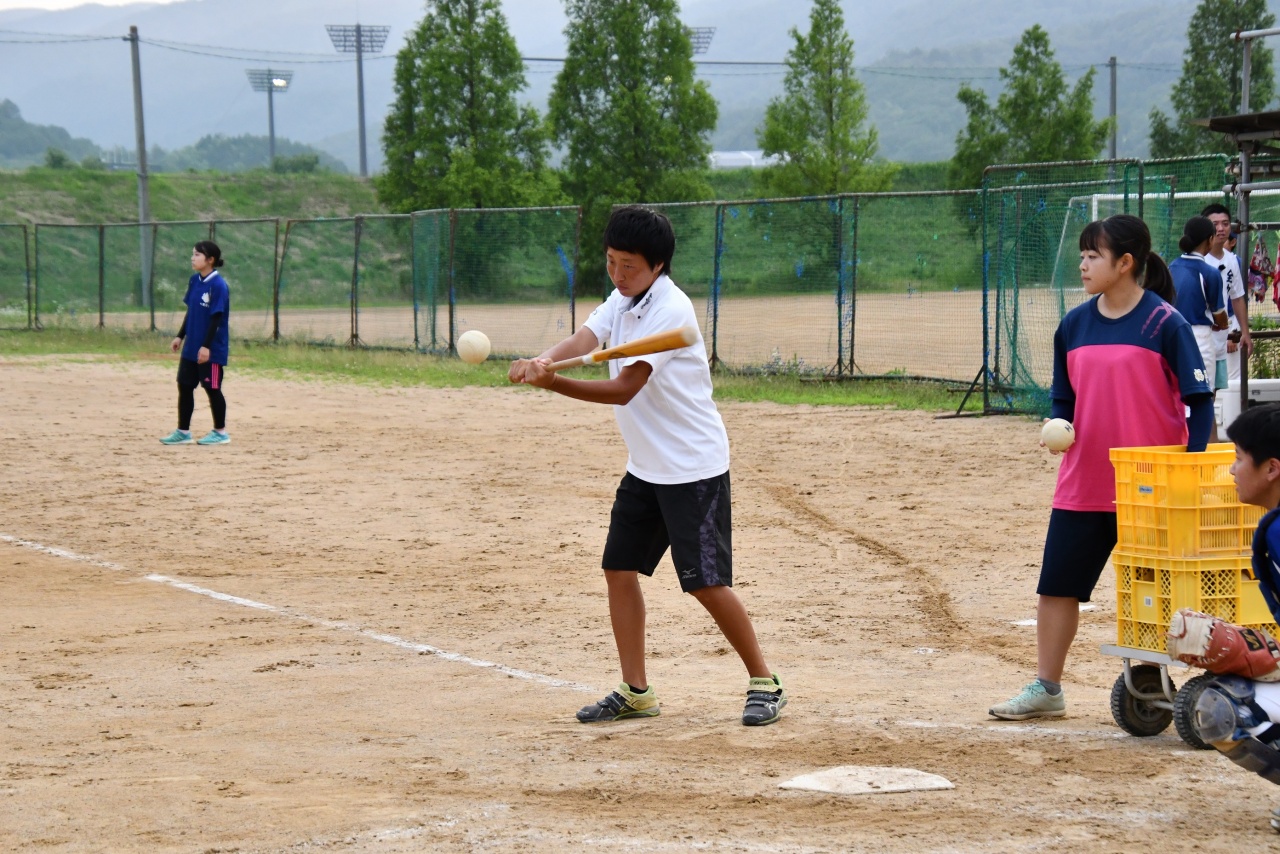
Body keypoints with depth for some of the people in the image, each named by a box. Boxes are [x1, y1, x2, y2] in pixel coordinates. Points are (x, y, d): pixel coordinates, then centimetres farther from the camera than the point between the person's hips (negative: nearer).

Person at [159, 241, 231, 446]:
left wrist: (207, 346, -21)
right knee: (184, 386, 10)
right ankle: (183, 432, 17)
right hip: (191, 347, 8)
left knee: (212, 388, 3)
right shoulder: (195, 281, 7)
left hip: (210, 350, -8)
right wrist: (180, 336, 16)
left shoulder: (218, 285, -17)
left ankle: (220, 432, 16)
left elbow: (217, 318, -19)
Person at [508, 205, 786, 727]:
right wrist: (541, 361, -33)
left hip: (694, 467, -9)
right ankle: (635, 692, 15)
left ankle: (764, 682, 6)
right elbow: (583, 340, -11)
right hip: (645, 465, 9)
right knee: (619, 568, 6)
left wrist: (551, 384, -36)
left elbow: (623, 388, -27)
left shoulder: (670, 311, -20)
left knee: (705, 582, -8)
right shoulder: (623, 298, 6)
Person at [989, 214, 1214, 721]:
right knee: (1056, 584, 5)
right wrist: (1059, 427, -7)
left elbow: (1199, 400, -7)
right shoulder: (1074, 326, 6)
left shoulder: (1164, 323, -9)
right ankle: (1046, 690, 16)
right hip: (1083, 484, 5)